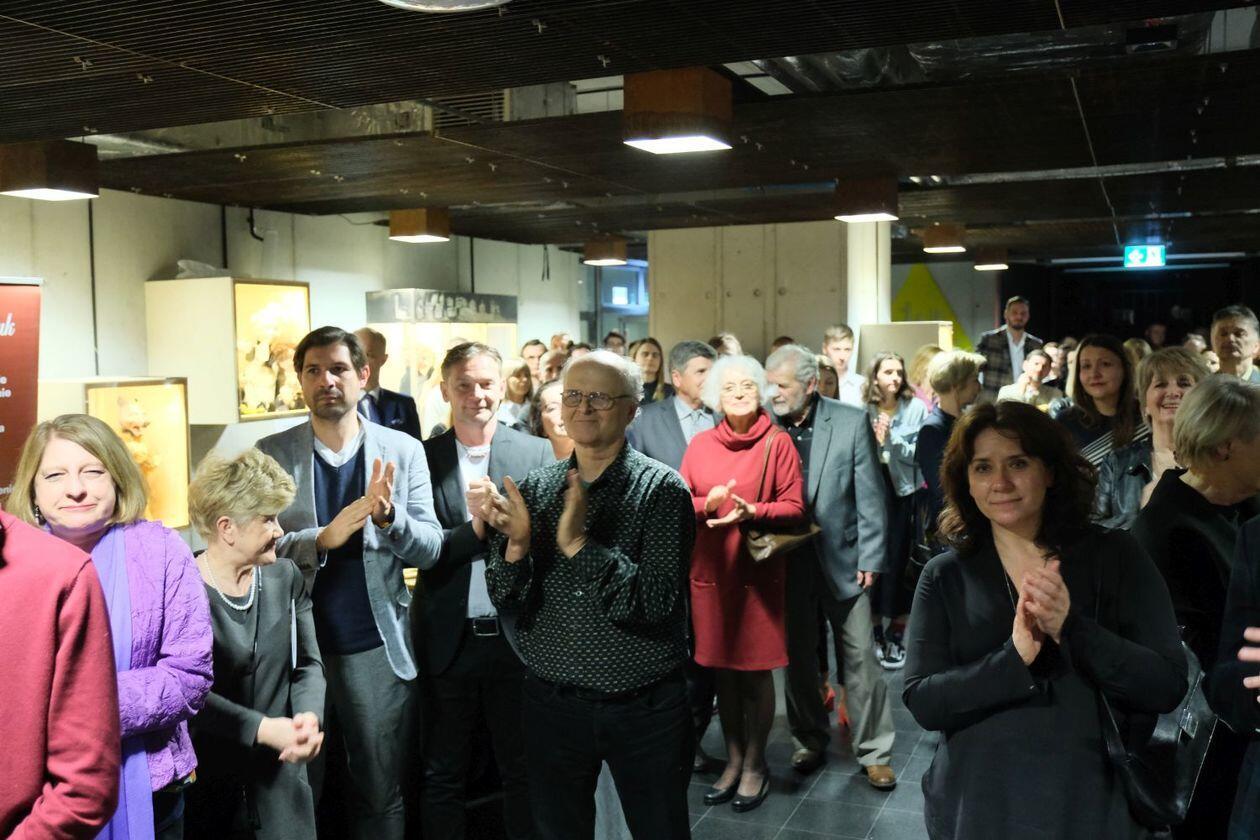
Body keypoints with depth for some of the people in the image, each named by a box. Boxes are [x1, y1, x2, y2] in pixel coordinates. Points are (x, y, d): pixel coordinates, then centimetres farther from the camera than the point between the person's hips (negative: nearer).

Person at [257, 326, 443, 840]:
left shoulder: (402, 451, -1)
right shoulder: (272, 454, -1)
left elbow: (429, 550, -3)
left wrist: (388, 515, -24)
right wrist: (322, 538, -24)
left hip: (379, 648, 0)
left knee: (381, 796, 13)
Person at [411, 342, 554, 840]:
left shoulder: (536, 453, 0)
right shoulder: (423, 458, 0)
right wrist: (474, 529, -20)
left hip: (516, 635, 0)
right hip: (447, 641, 0)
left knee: (523, 770, 14)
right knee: (442, 776, 15)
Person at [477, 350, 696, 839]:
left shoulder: (663, 490, -10)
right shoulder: (535, 488, 1)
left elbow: (656, 602, -19)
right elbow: (507, 603, -2)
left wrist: (578, 544, -28)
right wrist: (516, 544, -21)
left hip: (644, 708, -3)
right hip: (551, 703, 3)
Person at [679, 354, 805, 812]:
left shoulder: (778, 443, -5)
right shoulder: (700, 444, 5)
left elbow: (794, 507, -7)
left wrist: (751, 511, -23)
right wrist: (706, 503, -15)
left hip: (758, 571, -3)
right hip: (710, 570, 3)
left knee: (756, 671, 4)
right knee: (722, 669, 11)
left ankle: (755, 764, 21)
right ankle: (733, 761, 26)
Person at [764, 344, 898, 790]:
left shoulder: (852, 422, -6)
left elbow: (871, 497, -4)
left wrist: (870, 560, -6)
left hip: (842, 559, -2)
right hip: (787, 560, 2)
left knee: (860, 657, 4)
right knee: (798, 657, 13)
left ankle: (874, 752, 18)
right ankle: (809, 741, 31)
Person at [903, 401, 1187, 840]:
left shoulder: (1115, 556, -4)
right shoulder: (945, 576, -3)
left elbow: (1169, 686, -10)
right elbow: (922, 703, -11)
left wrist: (1072, 627, -25)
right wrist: (1014, 658, -25)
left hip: (1093, 805, 0)